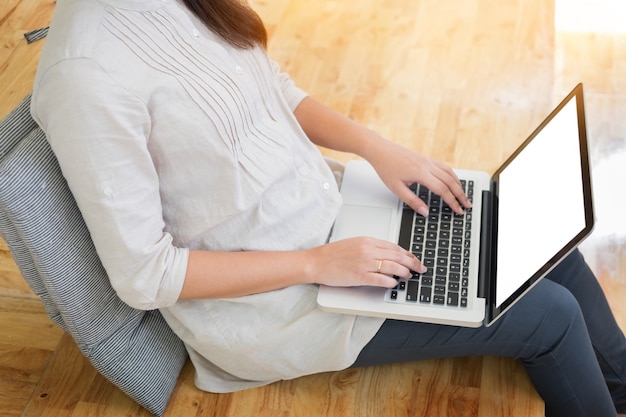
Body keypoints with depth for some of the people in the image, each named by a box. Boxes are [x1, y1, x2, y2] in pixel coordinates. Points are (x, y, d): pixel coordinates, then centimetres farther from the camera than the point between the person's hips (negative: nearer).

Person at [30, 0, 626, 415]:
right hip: (268, 303, -7)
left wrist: (376, 147, -4)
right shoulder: (87, 73, -28)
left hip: (324, 210, 8)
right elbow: (144, 274, -23)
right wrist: (317, 264, -22)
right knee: (551, 316, -4)